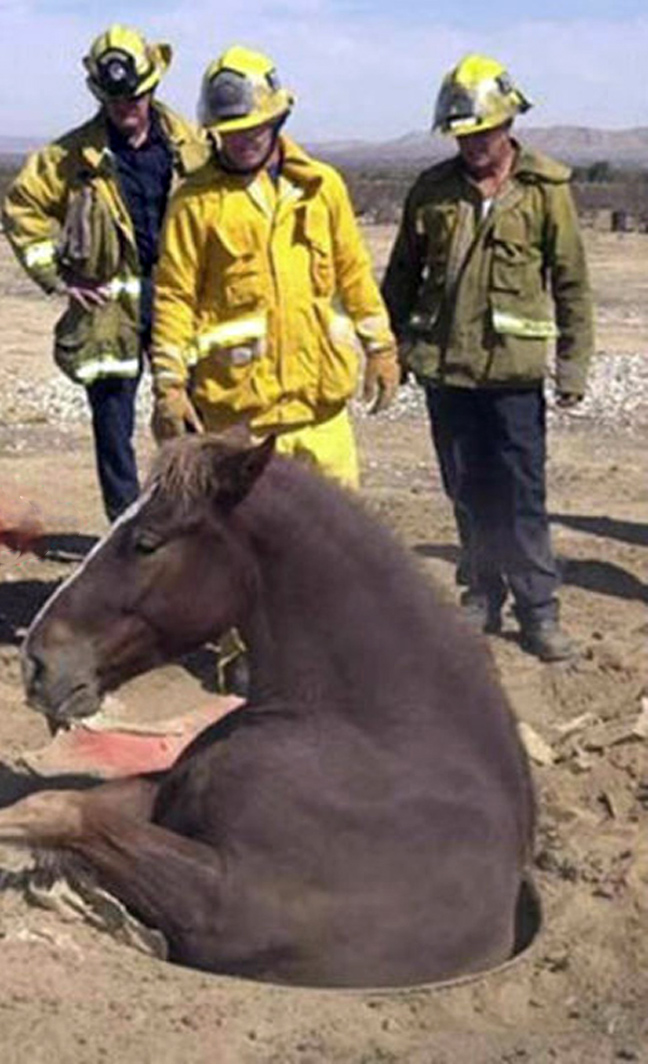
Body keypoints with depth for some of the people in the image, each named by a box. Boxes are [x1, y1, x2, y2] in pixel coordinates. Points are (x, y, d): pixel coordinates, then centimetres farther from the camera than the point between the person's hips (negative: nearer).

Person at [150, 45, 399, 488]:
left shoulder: (322, 186, 9)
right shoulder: (196, 201, -1)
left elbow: (354, 271, 15)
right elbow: (175, 296, -2)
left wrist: (380, 347, 13)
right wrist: (170, 384, -7)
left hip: (319, 395, 3)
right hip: (236, 402, -3)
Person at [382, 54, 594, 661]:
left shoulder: (546, 189, -1)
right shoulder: (432, 189, 5)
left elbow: (571, 282, 2)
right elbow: (402, 275, 14)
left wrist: (572, 363, -2)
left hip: (513, 367, -3)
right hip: (443, 365, 3)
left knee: (521, 496, -1)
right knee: (468, 492, 11)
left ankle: (538, 607, 9)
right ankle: (485, 594, 25)